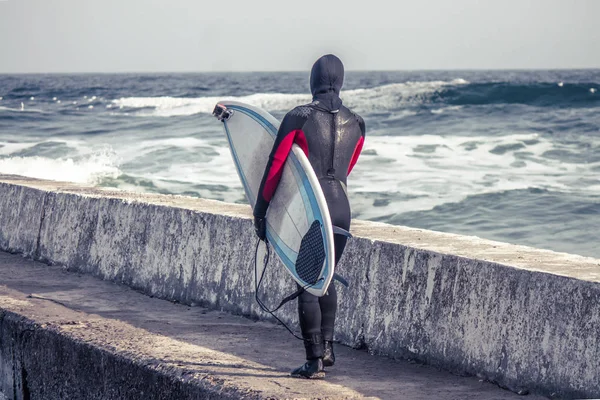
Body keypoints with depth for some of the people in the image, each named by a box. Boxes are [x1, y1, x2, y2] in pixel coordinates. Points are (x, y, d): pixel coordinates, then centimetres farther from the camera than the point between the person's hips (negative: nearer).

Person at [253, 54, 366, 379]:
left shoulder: (298, 118, -7)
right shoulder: (356, 124, 6)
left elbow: (274, 167, -7)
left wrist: (260, 211, 2)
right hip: (341, 206, 4)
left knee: (307, 283, 0)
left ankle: (314, 362, -1)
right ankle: (327, 346, 23)